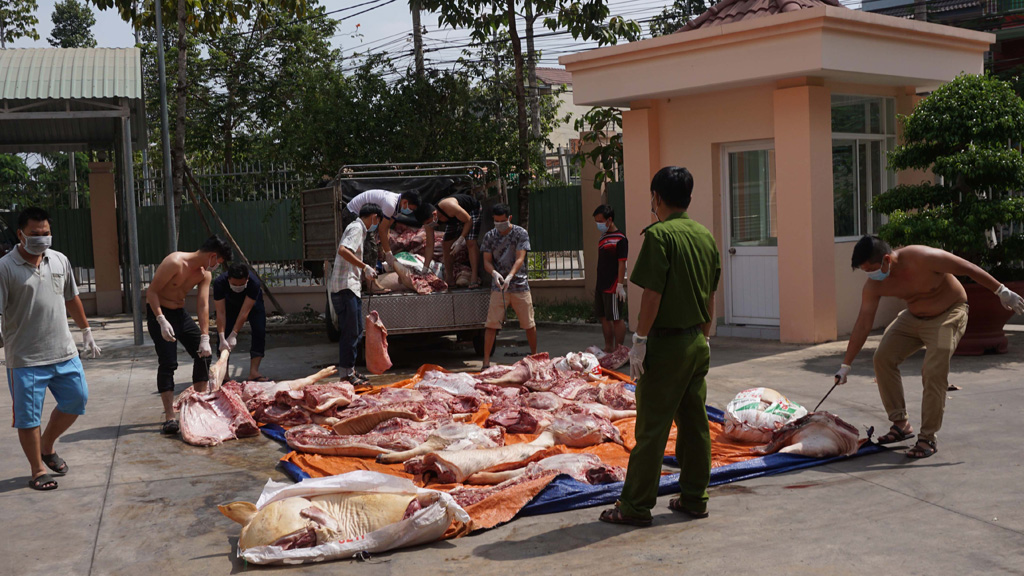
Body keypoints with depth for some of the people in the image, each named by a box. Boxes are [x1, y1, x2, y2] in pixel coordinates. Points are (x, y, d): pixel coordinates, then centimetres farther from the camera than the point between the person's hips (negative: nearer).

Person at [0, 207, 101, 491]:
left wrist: (86, 332, 24)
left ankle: (47, 446, 33)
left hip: (65, 352, 5)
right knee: (28, 417, 4)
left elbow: (72, 299, 18)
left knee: (77, 399, 12)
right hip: (25, 360, -5)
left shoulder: (60, 260, 6)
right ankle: (38, 471, 19)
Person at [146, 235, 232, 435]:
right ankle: (169, 417, -13)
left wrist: (205, 338, -11)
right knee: (168, 363, -15)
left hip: (180, 313, 8)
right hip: (158, 313, -8)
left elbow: (203, 305, -4)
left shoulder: (204, 274, -1)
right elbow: (152, 291, -23)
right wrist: (162, 321, -32)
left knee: (203, 354, 5)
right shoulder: (175, 262, -24)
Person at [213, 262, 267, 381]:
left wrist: (233, 335, -42)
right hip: (230, 303, 1)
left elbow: (244, 312, -39)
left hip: (253, 303, -1)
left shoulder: (254, 282, -41)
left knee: (259, 332, -19)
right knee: (222, 334, -12)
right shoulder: (220, 283, -38)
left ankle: (253, 372, -21)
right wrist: (222, 339, -44)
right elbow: (220, 313, -37)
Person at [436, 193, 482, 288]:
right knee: (446, 244, -4)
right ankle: (449, 279, 7)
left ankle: (474, 277, -24)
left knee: (470, 242, -23)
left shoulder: (448, 206, -41)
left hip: (472, 210, -6)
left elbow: (469, 220, -28)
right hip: (454, 218, 6)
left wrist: (460, 240, -31)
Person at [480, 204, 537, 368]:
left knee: (529, 324, 6)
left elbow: (520, 259, -12)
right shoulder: (489, 236, 5)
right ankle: (486, 361, -3)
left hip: (520, 285, -1)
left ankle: (534, 355, 24)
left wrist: (510, 276, -28)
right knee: (491, 324, -6)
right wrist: (494, 273, -20)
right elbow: (487, 261, 3)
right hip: (498, 287, 1)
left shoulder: (521, 234, -3)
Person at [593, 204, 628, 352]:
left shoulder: (620, 239, -12)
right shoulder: (603, 238, 13)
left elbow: (622, 263, -16)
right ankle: (608, 348, 25)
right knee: (604, 317, 15)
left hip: (613, 287, -9)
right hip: (601, 286, 9)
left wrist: (620, 285, -20)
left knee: (616, 318, -2)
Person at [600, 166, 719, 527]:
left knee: (651, 427, -2)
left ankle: (636, 506, 4)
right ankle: (694, 498, 19)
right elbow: (710, 297, 14)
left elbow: (652, 294, -18)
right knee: (695, 423, 12)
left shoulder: (659, 234, -14)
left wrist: (639, 341, -13)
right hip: (697, 343, 7)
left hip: (666, 344, -7)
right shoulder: (705, 236, 9)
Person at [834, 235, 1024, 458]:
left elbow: (968, 268, -21)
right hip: (913, 317, 6)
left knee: (933, 372, -18)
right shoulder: (873, 285, -16)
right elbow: (863, 325, -11)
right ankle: (901, 424, 3)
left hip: (948, 315, -6)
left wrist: (1002, 292, -13)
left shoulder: (924, 258, -33)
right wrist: (845, 365, -12)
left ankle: (928, 438, -8)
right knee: (883, 357, -7)